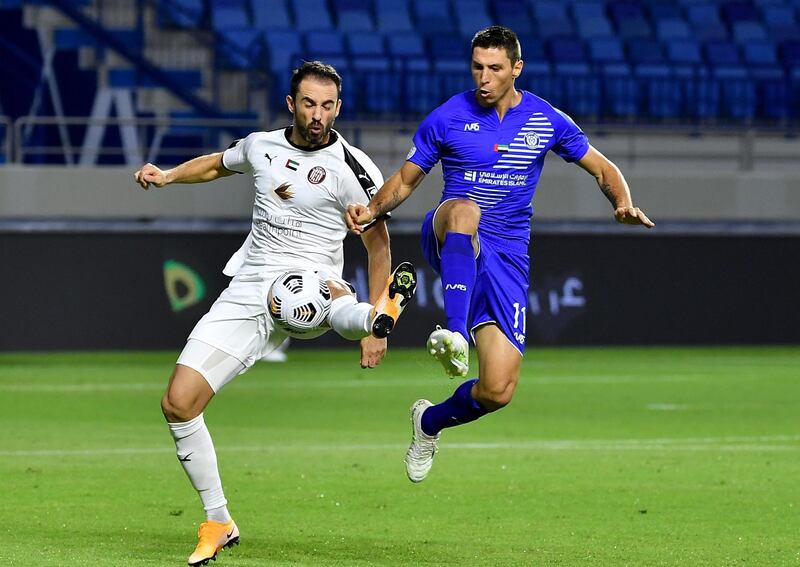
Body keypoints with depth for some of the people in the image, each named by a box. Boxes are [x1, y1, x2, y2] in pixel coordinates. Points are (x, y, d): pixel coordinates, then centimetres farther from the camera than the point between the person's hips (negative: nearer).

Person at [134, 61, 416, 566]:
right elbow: (217, 164, 33)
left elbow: (378, 243, -1)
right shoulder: (262, 146, 10)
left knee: (322, 291, -43)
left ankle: (379, 314, -72)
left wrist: (373, 326, -7)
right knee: (178, 403, -2)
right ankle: (218, 523, 9)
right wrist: (166, 175, 15)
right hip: (245, 294, 4)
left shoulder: (352, 168, -6)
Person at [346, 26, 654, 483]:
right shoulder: (448, 119, 0)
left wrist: (624, 203, -8)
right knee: (465, 209, -42)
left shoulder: (546, 121, 4)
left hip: (506, 257, 2)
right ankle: (454, 334, -53)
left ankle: (431, 421, 26)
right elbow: (405, 181, 8)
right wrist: (372, 210, -13)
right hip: (452, 240, -2)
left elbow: (603, 169, 14)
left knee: (498, 390, -8)